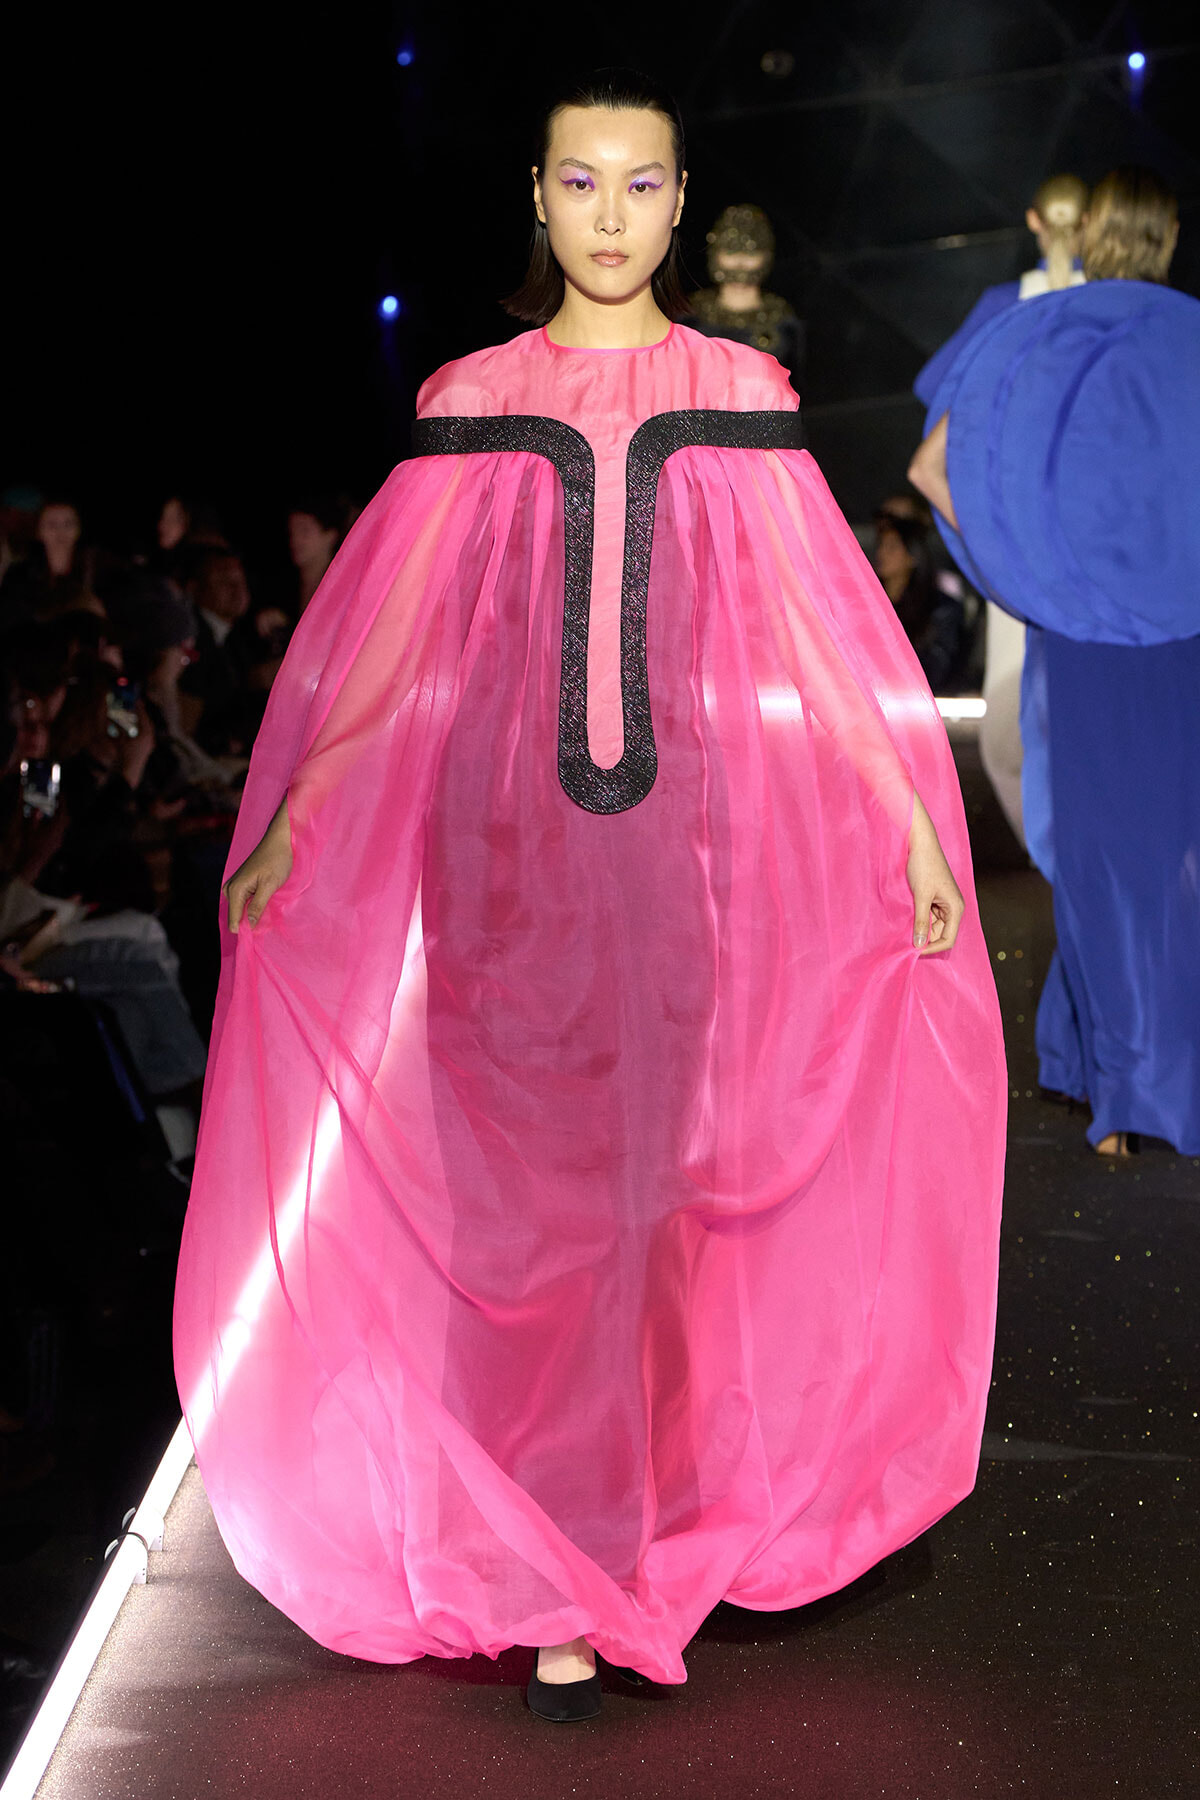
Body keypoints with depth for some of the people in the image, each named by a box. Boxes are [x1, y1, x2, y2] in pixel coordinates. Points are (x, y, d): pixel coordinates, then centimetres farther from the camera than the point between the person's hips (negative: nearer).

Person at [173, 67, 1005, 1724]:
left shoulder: (740, 401, 6)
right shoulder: (474, 406, 5)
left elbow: (824, 631, 5)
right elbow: (389, 640, 6)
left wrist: (917, 823, 1)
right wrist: (289, 825, 2)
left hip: (694, 854, 0)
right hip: (514, 856, 0)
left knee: (667, 1183, 4)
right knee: (535, 1203, 0)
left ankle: (671, 1509, 20)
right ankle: (556, 1582, 6)